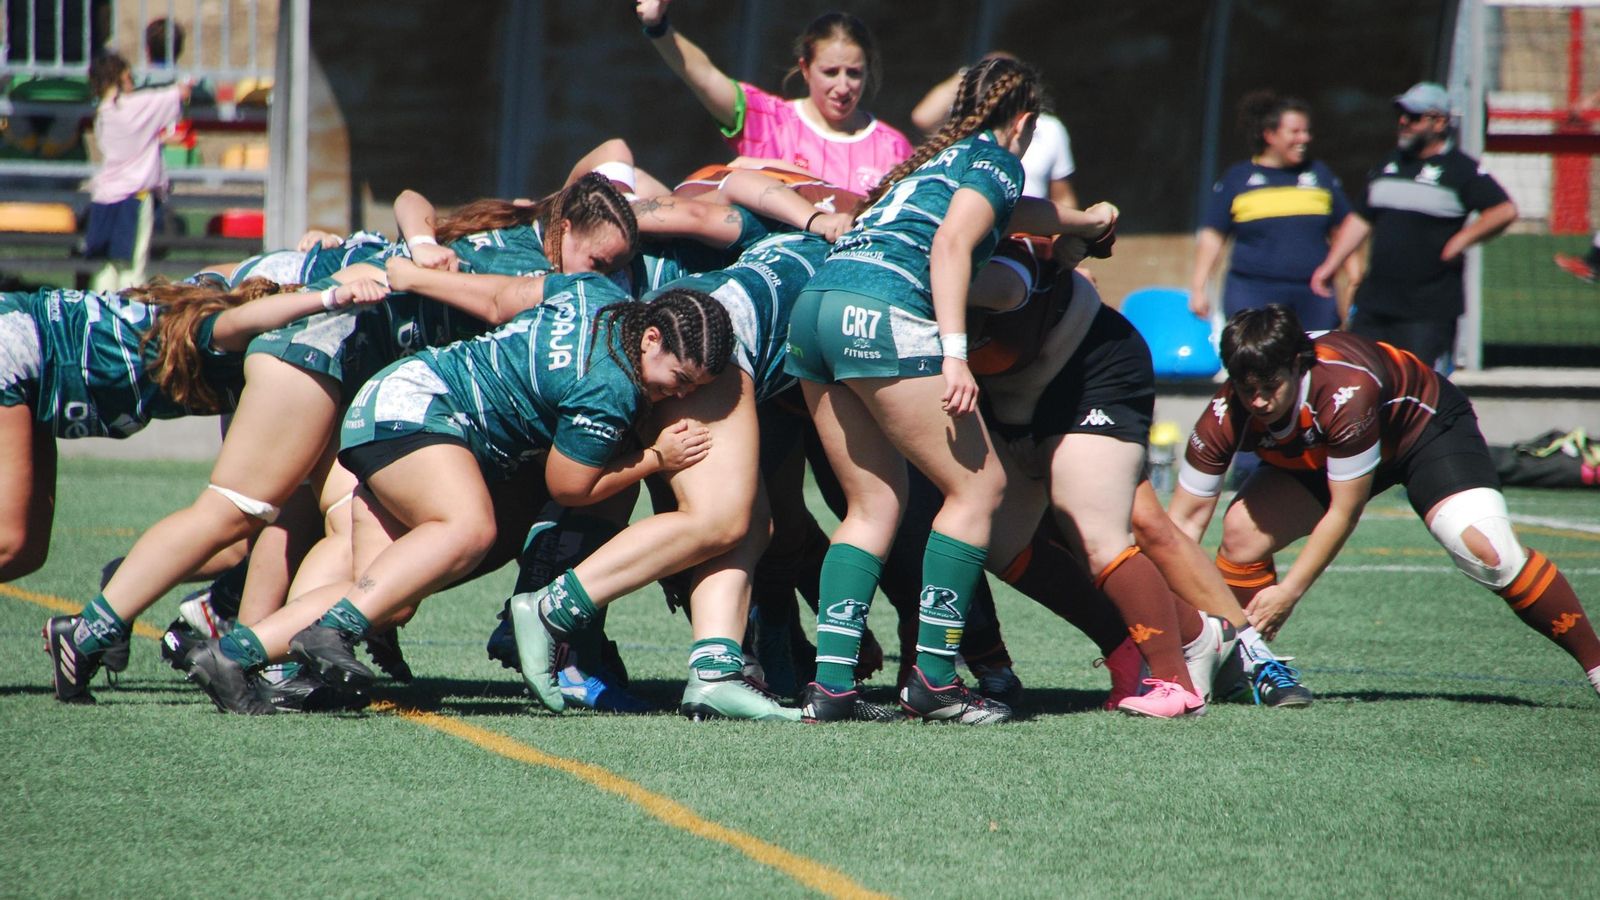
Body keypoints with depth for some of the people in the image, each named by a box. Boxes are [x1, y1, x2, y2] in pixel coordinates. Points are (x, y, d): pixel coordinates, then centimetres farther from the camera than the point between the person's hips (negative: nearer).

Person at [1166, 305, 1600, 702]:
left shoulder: (1345, 391, -42)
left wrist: (1288, 593, -26)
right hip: (1316, 454, 5)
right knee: (1241, 533, -19)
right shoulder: (1225, 416, -28)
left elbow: (1344, 511, -30)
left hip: (1425, 426, -5)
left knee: (1484, 548, -26)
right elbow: (1185, 519, -20)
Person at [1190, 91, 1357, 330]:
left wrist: (1354, 278, 10)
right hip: (1253, 297, -2)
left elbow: (1344, 230, 17)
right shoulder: (1238, 178, 6)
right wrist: (1198, 288, 1)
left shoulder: (1319, 174, 13)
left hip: (1313, 298, 2)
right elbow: (1212, 236, 7)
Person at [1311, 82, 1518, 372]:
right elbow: (1361, 219, 22)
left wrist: (1462, 239, -18)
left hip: (1429, 310, -7)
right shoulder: (1389, 165, 17)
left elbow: (1505, 211, -13)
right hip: (1374, 304, 7)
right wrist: (1330, 265, 15)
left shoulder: (1461, 169, -5)